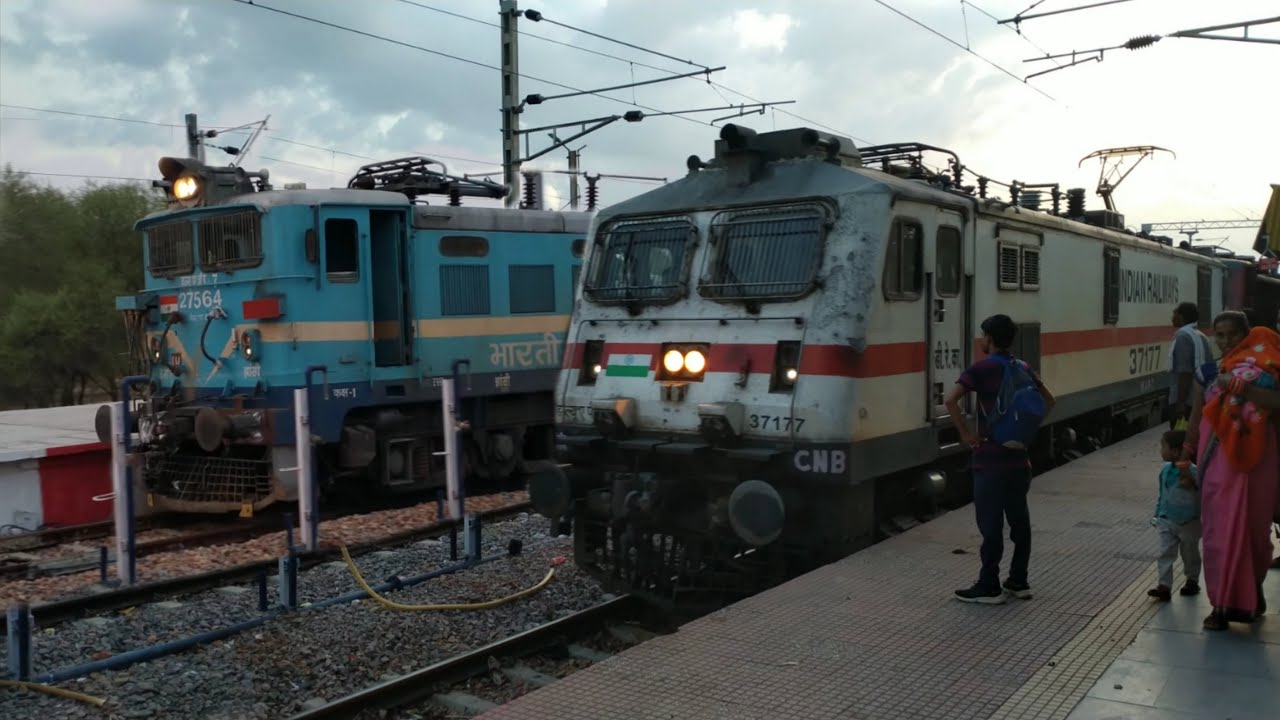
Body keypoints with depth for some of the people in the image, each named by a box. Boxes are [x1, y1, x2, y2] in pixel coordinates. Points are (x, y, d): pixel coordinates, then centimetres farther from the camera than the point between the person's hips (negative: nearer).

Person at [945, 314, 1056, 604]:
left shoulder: (981, 368, -11)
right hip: (1018, 457, 7)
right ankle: (1019, 582, 21)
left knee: (991, 524, -1)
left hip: (990, 459, -6)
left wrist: (965, 433, -14)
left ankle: (989, 587, 5)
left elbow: (951, 399, -23)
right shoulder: (1023, 369, 9)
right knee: (1020, 520, 13)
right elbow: (1049, 401, 20)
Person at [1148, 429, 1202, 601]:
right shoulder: (1166, 470, 0)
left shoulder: (1192, 472, -21)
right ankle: (1164, 586, -1)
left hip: (1188, 522, -5)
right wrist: (1158, 512, 16)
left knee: (1190, 554, 15)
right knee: (1166, 553, -1)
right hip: (1167, 521, 5)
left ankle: (1192, 581, 35)